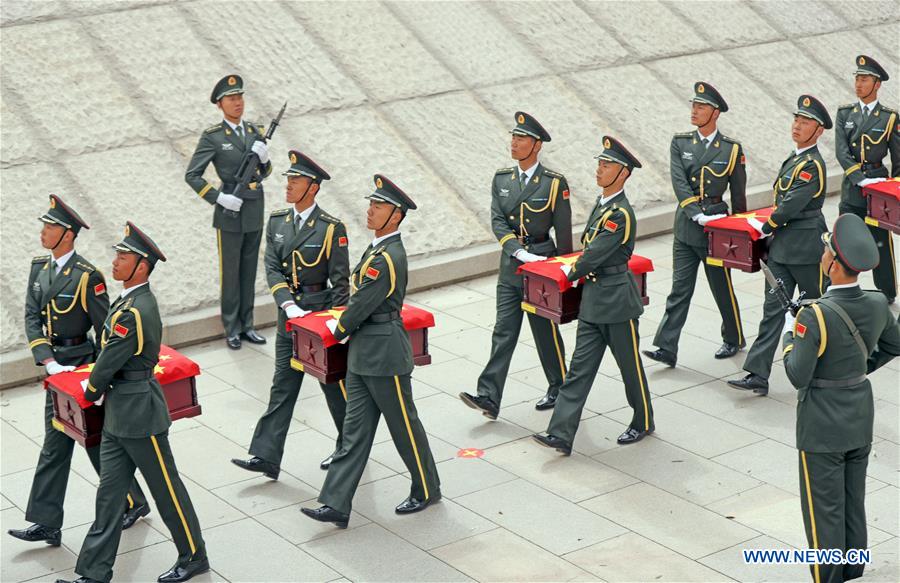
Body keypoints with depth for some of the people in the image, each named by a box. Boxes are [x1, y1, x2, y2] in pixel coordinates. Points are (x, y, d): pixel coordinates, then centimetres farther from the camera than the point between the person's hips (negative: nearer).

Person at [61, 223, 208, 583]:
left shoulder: (135, 312, -24)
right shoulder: (132, 301, 7)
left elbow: (109, 362, -17)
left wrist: (91, 391, 0)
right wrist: (99, 388, 10)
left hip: (139, 417, -10)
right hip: (118, 416, 10)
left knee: (166, 489, 6)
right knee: (108, 494, 10)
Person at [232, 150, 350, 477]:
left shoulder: (331, 228, -10)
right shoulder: (277, 222, 5)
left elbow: (341, 281, -9)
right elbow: (272, 269, -1)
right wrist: (289, 305, -15)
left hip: (322, 310, -5)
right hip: (289, 315, 5)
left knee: (334, 384, 8)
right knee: (283, 386, 4)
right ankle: (266, 457, 3)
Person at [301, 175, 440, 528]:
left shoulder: (387, 258, -22)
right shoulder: (379, 249, 9)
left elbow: (363, 305, -18)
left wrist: (339, 329, -2)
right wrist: (345, 326, 12)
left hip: (385, 356, -10)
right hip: (363, 355, 10)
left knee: (404, 426, 7)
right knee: (355, 431, 7)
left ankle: (426, 491, 26)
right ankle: (336, 505, 7)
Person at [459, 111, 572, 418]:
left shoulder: (554, 183, -7)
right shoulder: (502, 179, 5)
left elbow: (564, 232, -3)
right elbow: (497, 222, -2)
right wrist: (520, 252, -16)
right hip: (510, 265, 4)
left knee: (546, 331, 7)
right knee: (504, 332, 0)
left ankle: (559, 388, 26)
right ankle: (488, 398, -5)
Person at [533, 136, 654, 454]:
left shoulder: (621, 213, -19)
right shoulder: (602, 202, 9)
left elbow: (594, 255, -19)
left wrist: (572, 272, -3)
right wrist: (578, 271, 9)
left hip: (617, 300, -8)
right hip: (593, 299, 8)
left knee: (630, 365, 9)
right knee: (580, 367, 2)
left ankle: (643, 423, 29)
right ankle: (561, 434, -1)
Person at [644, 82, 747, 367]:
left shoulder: (731, 149, -1)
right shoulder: (680, 143, 5)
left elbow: (738, 194, 5)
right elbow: (679, 184, -7)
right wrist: (697, 215, -18)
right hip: (686, 226, 2)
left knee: (722, 288, 9)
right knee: (680, 289, 0)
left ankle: (734, 339, 28)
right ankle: (667, 348, -2)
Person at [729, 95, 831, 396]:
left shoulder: (813, 164, -17)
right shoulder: (795, 158, 12)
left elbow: (792, 204, -21)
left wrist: (766, 227, -8)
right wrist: (773, 229, 11)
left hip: (807, 247, -8)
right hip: (781, 246, 8)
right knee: (773, 308, 1)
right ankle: (758, 375, -2)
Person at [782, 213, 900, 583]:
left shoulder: (815, 316, -27)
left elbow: (798, 376, -22)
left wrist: (788, 334, -8)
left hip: (822, 428, -6)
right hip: (861, 420, 6)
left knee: (824, 511, 7)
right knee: (854, 506, 19)